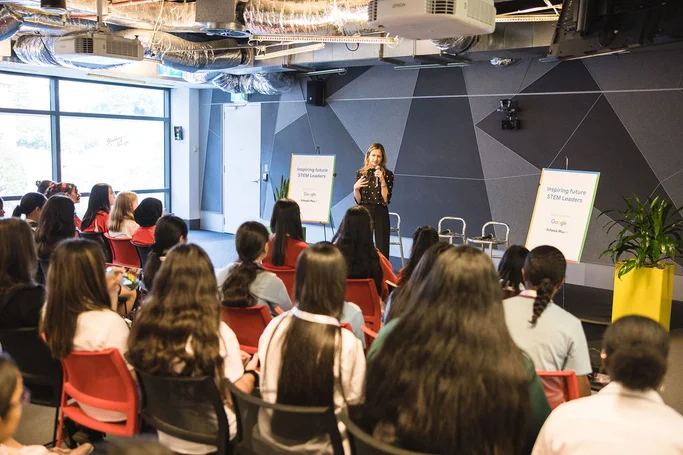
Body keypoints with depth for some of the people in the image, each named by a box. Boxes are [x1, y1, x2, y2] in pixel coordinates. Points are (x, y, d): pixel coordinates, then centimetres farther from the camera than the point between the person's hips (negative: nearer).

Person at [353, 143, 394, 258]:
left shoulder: (388, 175, 2)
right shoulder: (360, 173, 7)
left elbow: (386, 199, -6)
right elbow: (358, 200, 7)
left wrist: (382, 180, -14)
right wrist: (355, 188, -12)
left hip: (380, 213, -1)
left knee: (382, 249, -1)